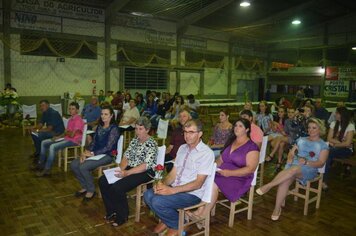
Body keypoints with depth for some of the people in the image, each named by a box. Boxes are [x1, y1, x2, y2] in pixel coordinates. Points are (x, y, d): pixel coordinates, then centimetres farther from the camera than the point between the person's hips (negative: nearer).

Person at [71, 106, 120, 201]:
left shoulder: (114, 129, -12)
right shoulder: (99, 127, 12)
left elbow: (108, 147, -17)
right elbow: (93, 142, 11)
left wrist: (92, 153, -18)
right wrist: (86, 152, -6)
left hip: (107, 155, -8)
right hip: (96, 153, 8)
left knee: (83, 167, -25)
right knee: (73, 165, -8)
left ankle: (91, 190, -3)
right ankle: (85, 187, 9)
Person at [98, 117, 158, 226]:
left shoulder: (151, 144, -13)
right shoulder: (134, 140, 11)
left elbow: (146, 165, -21)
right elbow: (126, 156, 10)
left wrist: (127, 173, -26)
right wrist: (121, 169, -10)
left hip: (144, 173, -8)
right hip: (130, 169, 8)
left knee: (117, 187, -27)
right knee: (103, 181, -6)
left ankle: (122, 216, -2)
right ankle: (112, 211, 10)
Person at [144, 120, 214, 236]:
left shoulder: (207, 153, -14)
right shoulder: (182, 148, 9)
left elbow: (198, 183, -19)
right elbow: (173, 173, 9)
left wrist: (172, 190, -26)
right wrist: (162, 184, -13)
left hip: (192, 193, -7)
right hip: (175, 189, 7)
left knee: (158, 201, -24)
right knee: (148, 195, -14)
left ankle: (177, 225, 4)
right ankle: (166, 220, 12)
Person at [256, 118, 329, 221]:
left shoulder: (323, 145, 10)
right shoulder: (301, 140, 24)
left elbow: (321, 163, -1)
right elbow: (291, 152, 20)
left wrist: (306, 162, -18)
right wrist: (290, 158, -4)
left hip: (309, 169, -3)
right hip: (293, 165, 4)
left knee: (294, 169, -39)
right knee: (284, 181, -30)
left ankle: (268, 186, -37)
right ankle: (277, 208, -24)